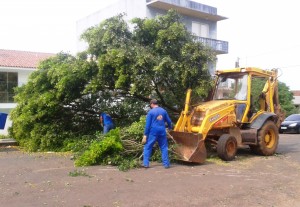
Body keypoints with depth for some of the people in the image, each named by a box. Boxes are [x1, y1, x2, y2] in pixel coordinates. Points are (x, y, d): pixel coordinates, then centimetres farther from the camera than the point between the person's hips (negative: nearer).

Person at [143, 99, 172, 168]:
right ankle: (166, 164, 11)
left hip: (153, 132, -3)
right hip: (162, 132, 3)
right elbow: (169, 121, 16)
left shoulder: (150, 112, -5)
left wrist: (145, 134, -3)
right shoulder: (163, 111, 7)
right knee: (164, 148, 11)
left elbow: (147, 124, -7)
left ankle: (146, 163, 3)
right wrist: (170, 128, 35)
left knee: (147, 147, 6)